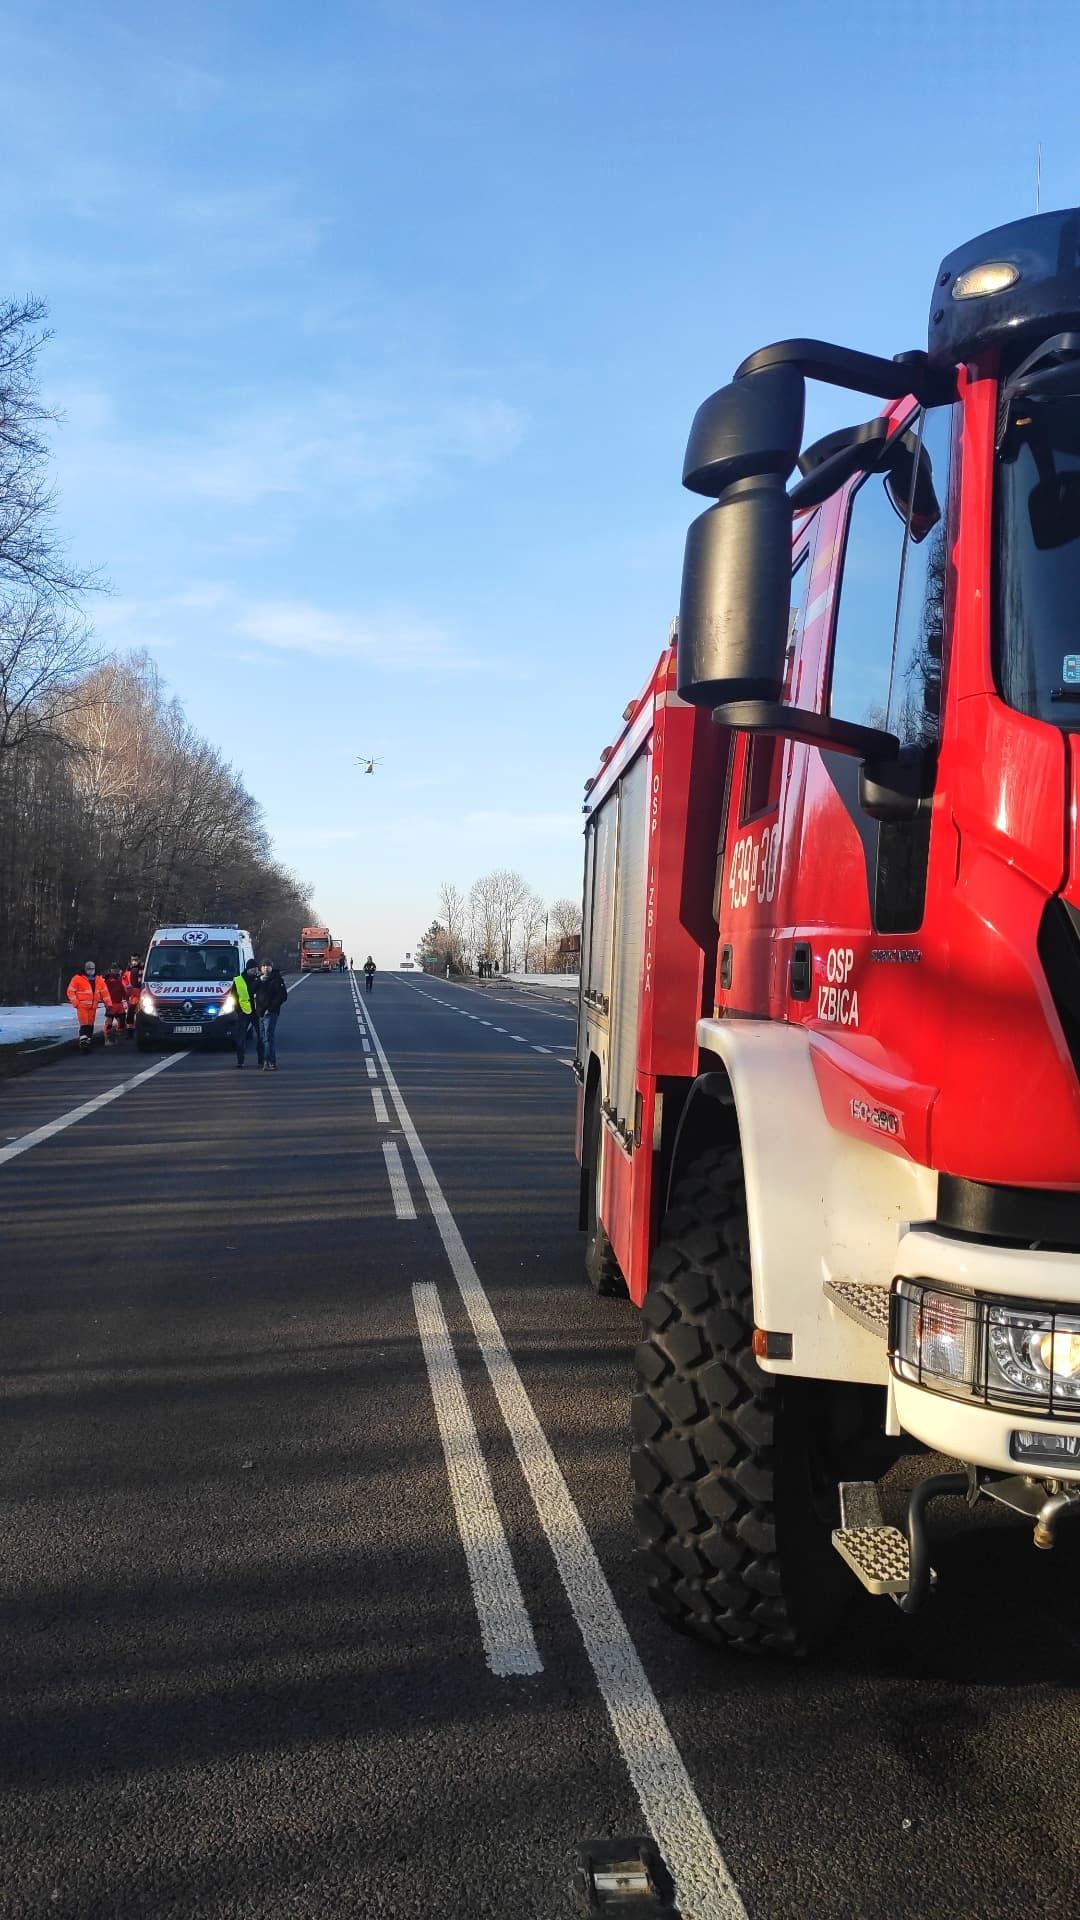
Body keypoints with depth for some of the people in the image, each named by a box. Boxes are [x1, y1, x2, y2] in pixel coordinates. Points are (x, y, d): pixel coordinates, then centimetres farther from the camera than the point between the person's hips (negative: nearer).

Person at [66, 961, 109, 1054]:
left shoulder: (99, 980, 11)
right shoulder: (77, 979, -4)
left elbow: (104, 992, 13)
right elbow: (70, 991, -3)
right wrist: (76, 1003, -11)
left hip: (93, 1007, 5)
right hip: (82, 1006, -5)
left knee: (90, 1025, 10)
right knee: (84, 1025, -14)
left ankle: (88, 1043, 19)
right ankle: (83, 1043, -18)